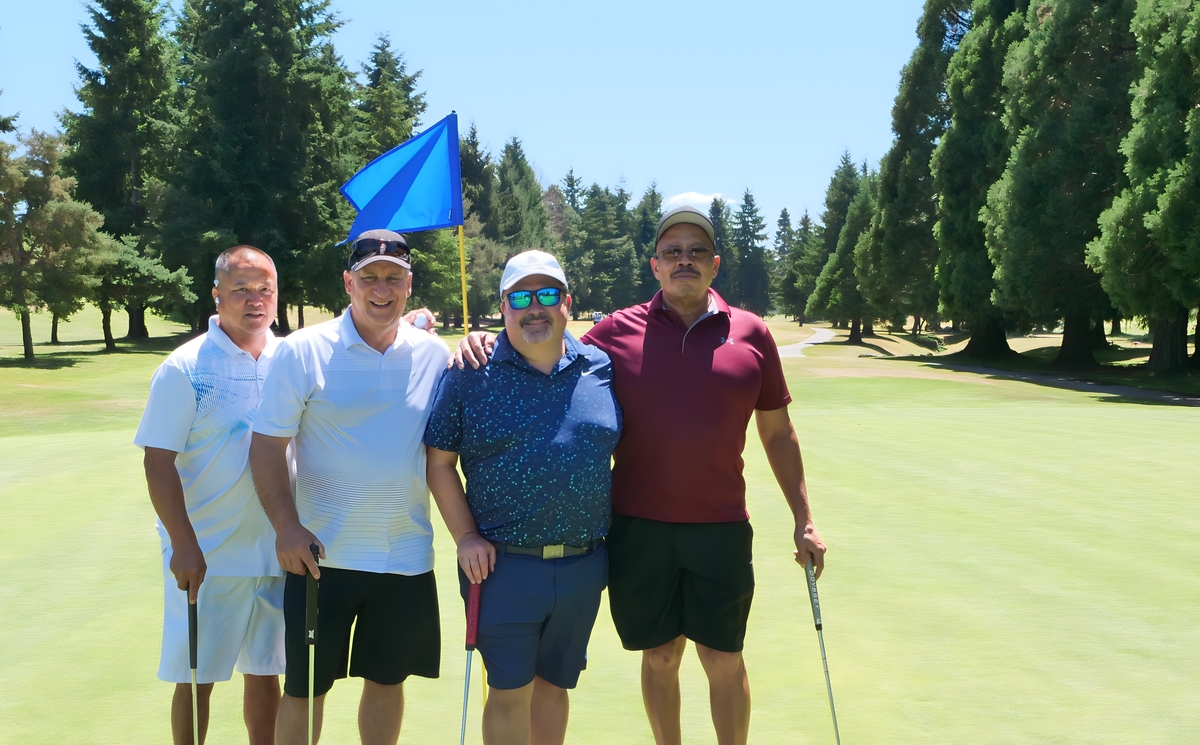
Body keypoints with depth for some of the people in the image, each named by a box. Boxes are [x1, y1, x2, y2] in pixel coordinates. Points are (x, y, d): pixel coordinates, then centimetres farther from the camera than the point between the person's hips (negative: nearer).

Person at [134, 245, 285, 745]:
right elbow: (158, 462, -11)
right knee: (196, 678, 5)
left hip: (276, 552, 4)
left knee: (264, 672, 14)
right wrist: (184, 544, -17)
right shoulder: (184, 368, -9)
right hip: (206, 556, -4)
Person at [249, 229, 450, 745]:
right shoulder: (303, 351, -6)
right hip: (321, 555, -2)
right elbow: (266, 446, -7)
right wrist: (287, 527, -17)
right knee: (305, 687, 7)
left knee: (387, 679, 16)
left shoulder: (434, 355, 2)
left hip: (407, 557, 3)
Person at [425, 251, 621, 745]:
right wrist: (466, 537, -8)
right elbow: (439, 463, -1)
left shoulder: (603, 370, 4)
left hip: (583, 568, 3)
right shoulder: (470, 375, -3)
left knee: (554, 685, 16)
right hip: (503, 564, -3)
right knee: (510, 691, 1)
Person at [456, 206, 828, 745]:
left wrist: (803, 519, 9)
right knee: (660, 655, 11)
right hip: (638, 528, 0)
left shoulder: (751, 335, 4)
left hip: (721, 528, 0)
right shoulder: (619, 331, 2)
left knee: (723, 660, 6)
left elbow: (778, 434, 10)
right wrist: (485, 345, -8)